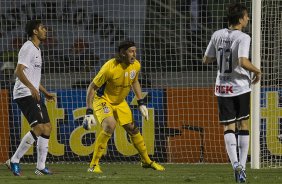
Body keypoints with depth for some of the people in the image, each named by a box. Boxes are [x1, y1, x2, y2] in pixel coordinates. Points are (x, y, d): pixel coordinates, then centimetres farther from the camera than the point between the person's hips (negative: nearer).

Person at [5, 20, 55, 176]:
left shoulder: (36, 50, 20)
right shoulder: (28, 48, -11)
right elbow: (19, 71, -22)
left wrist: (45, 92, 26)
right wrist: (32, 88, -30)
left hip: (34, 94, 10)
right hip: (24, 94, -10)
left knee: (47, 127, 7)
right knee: (39, 127, -19)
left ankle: (41, 167, 9)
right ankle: (14, 161, -13)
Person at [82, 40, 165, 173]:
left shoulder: (136, 65, -10)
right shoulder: (110, 67, -30)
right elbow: (92, 87, -23)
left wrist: (141, 103, 9)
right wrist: (89, 112, -27)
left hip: (120, 102, 6)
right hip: (103, 100, -6)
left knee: (132, 129, 7)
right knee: (110, 126, -29)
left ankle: (147, 161, 30)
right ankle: (94, 165, -22)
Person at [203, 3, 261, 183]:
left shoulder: (217, 35, 3)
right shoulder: (243, 38, -12)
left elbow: (206, 60, 10)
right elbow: (243, 62, -25)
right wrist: (257, 71, -8)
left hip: (222, 87, 3)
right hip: (241, 87, -3)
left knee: (229, 127, 2)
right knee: (243, 125, 10)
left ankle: (235, 163, -19)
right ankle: (243, 166, 7)